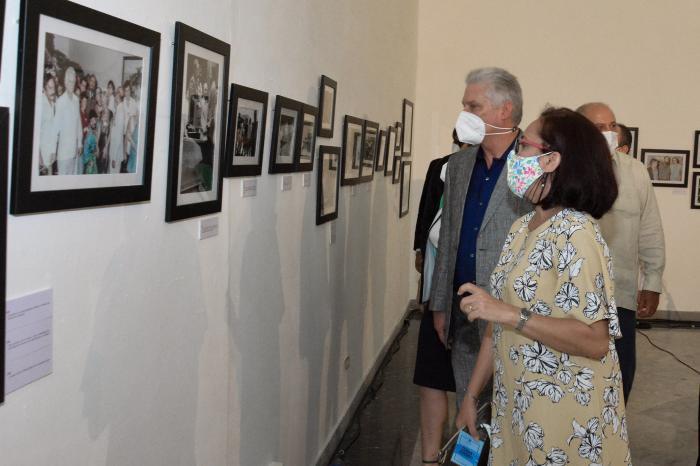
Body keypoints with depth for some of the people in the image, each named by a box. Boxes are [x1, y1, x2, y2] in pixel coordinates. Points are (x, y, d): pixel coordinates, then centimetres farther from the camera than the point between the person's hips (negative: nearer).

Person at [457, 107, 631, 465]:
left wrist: (511, 314, -25)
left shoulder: (575, 232, -18)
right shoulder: (521, 227, 7)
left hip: (565, 416, -7)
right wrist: (472, 395, 10)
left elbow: (595, 341, -24)